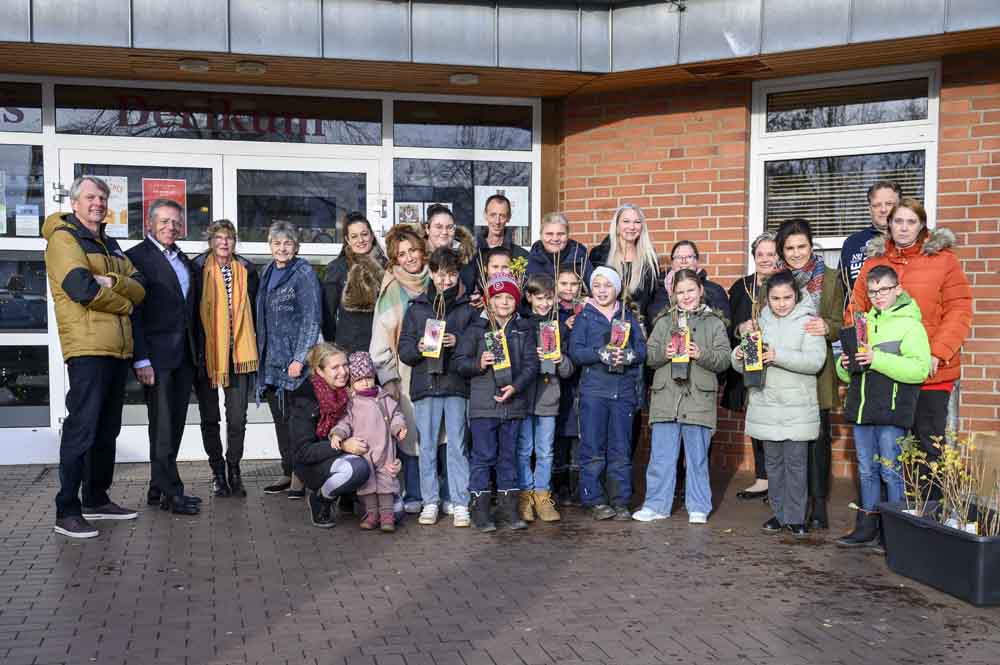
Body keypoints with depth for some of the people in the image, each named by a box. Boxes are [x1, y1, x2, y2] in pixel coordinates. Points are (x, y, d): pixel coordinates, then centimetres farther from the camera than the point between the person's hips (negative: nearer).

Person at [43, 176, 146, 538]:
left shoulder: (109, 245, 22)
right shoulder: (64, 238, -3)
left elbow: (140, 288, 9)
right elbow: (82, 288, -18)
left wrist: (112, 282, -11)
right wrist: (124, 303, -4)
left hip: (117, 348, 8)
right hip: (87, 348, -8)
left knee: (107, 429, 13)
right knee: (82, 429, -8)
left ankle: (96, 499, 24)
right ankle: (66, 512, -3)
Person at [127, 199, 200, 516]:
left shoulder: (183, 260, 18)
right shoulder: (136, 257, -5)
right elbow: (133, 311, -10)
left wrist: (196, 350, 11)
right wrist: (141, 359, -16)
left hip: (184, 355, 7)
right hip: (157, 355, -7)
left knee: (174, 423, 9)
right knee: (162, 425, -3)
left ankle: (158, 488, 18)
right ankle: (171, 492, 2)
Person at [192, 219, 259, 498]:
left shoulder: (247, 270, 7)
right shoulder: (198, 269, -2)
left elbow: (254, 312, 13)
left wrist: (254, 349, 8)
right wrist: (194, 353, -4)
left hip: (238, 353, 1)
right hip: (206, 353, -1)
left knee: (237, 418, 0)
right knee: (210, 418, 8)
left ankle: (233, 468, 16)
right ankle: (218, 472, 20)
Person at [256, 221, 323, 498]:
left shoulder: (304, 273, -7)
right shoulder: (268, 273, 14)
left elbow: (312, 319, -12)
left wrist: (300, 359, -18)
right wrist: (261, 354, 15)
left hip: (294, 360, -7)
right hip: (272, 360, 7)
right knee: (280, 418, 10)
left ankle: (301, 476, 1)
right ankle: (288, 473, 19)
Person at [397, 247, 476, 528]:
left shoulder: (468, 307, 8)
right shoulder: (416, 307, 11)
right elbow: (403, 349, 8)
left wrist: (459, 343, -12)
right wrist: (418, 348, -12)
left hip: (457, 386, -1)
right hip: (425, 385, 1)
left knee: (457, 446, 0)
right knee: (427, 446, 5)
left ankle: (460, 504, 6)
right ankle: (430, 502, 14)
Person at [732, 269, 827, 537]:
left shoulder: (807, 321, -2)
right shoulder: (762, 322, 10)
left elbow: (815, 361, -16)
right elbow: (742, 365, 11)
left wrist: (778, 356, -24)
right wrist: (739, 356, -12)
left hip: (797, 407, -4)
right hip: (766, 405, 4)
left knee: (796, 463, 0)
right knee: (773, 462, 11)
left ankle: (796, 517, 10)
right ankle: (779, 513, 21)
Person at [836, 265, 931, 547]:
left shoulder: (910, 325, -4)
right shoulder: (865, 322, 15)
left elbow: (919, 369, -18)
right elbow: (847, 375, 22)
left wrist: (878, 359, -22)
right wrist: (845, 365, -1)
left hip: (892, 411, -6)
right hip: (861, 409, 6)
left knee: (891, 471, -1)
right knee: (866, 471, 12)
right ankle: (867, 527, 21)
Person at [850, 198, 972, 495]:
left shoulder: (943, 258, -2)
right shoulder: (874, 260, 9)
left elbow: (959, 310, -7)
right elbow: (857, 310, 8)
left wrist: (938, 353, -16)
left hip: (930, 372, -3)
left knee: (929, 443, 3)